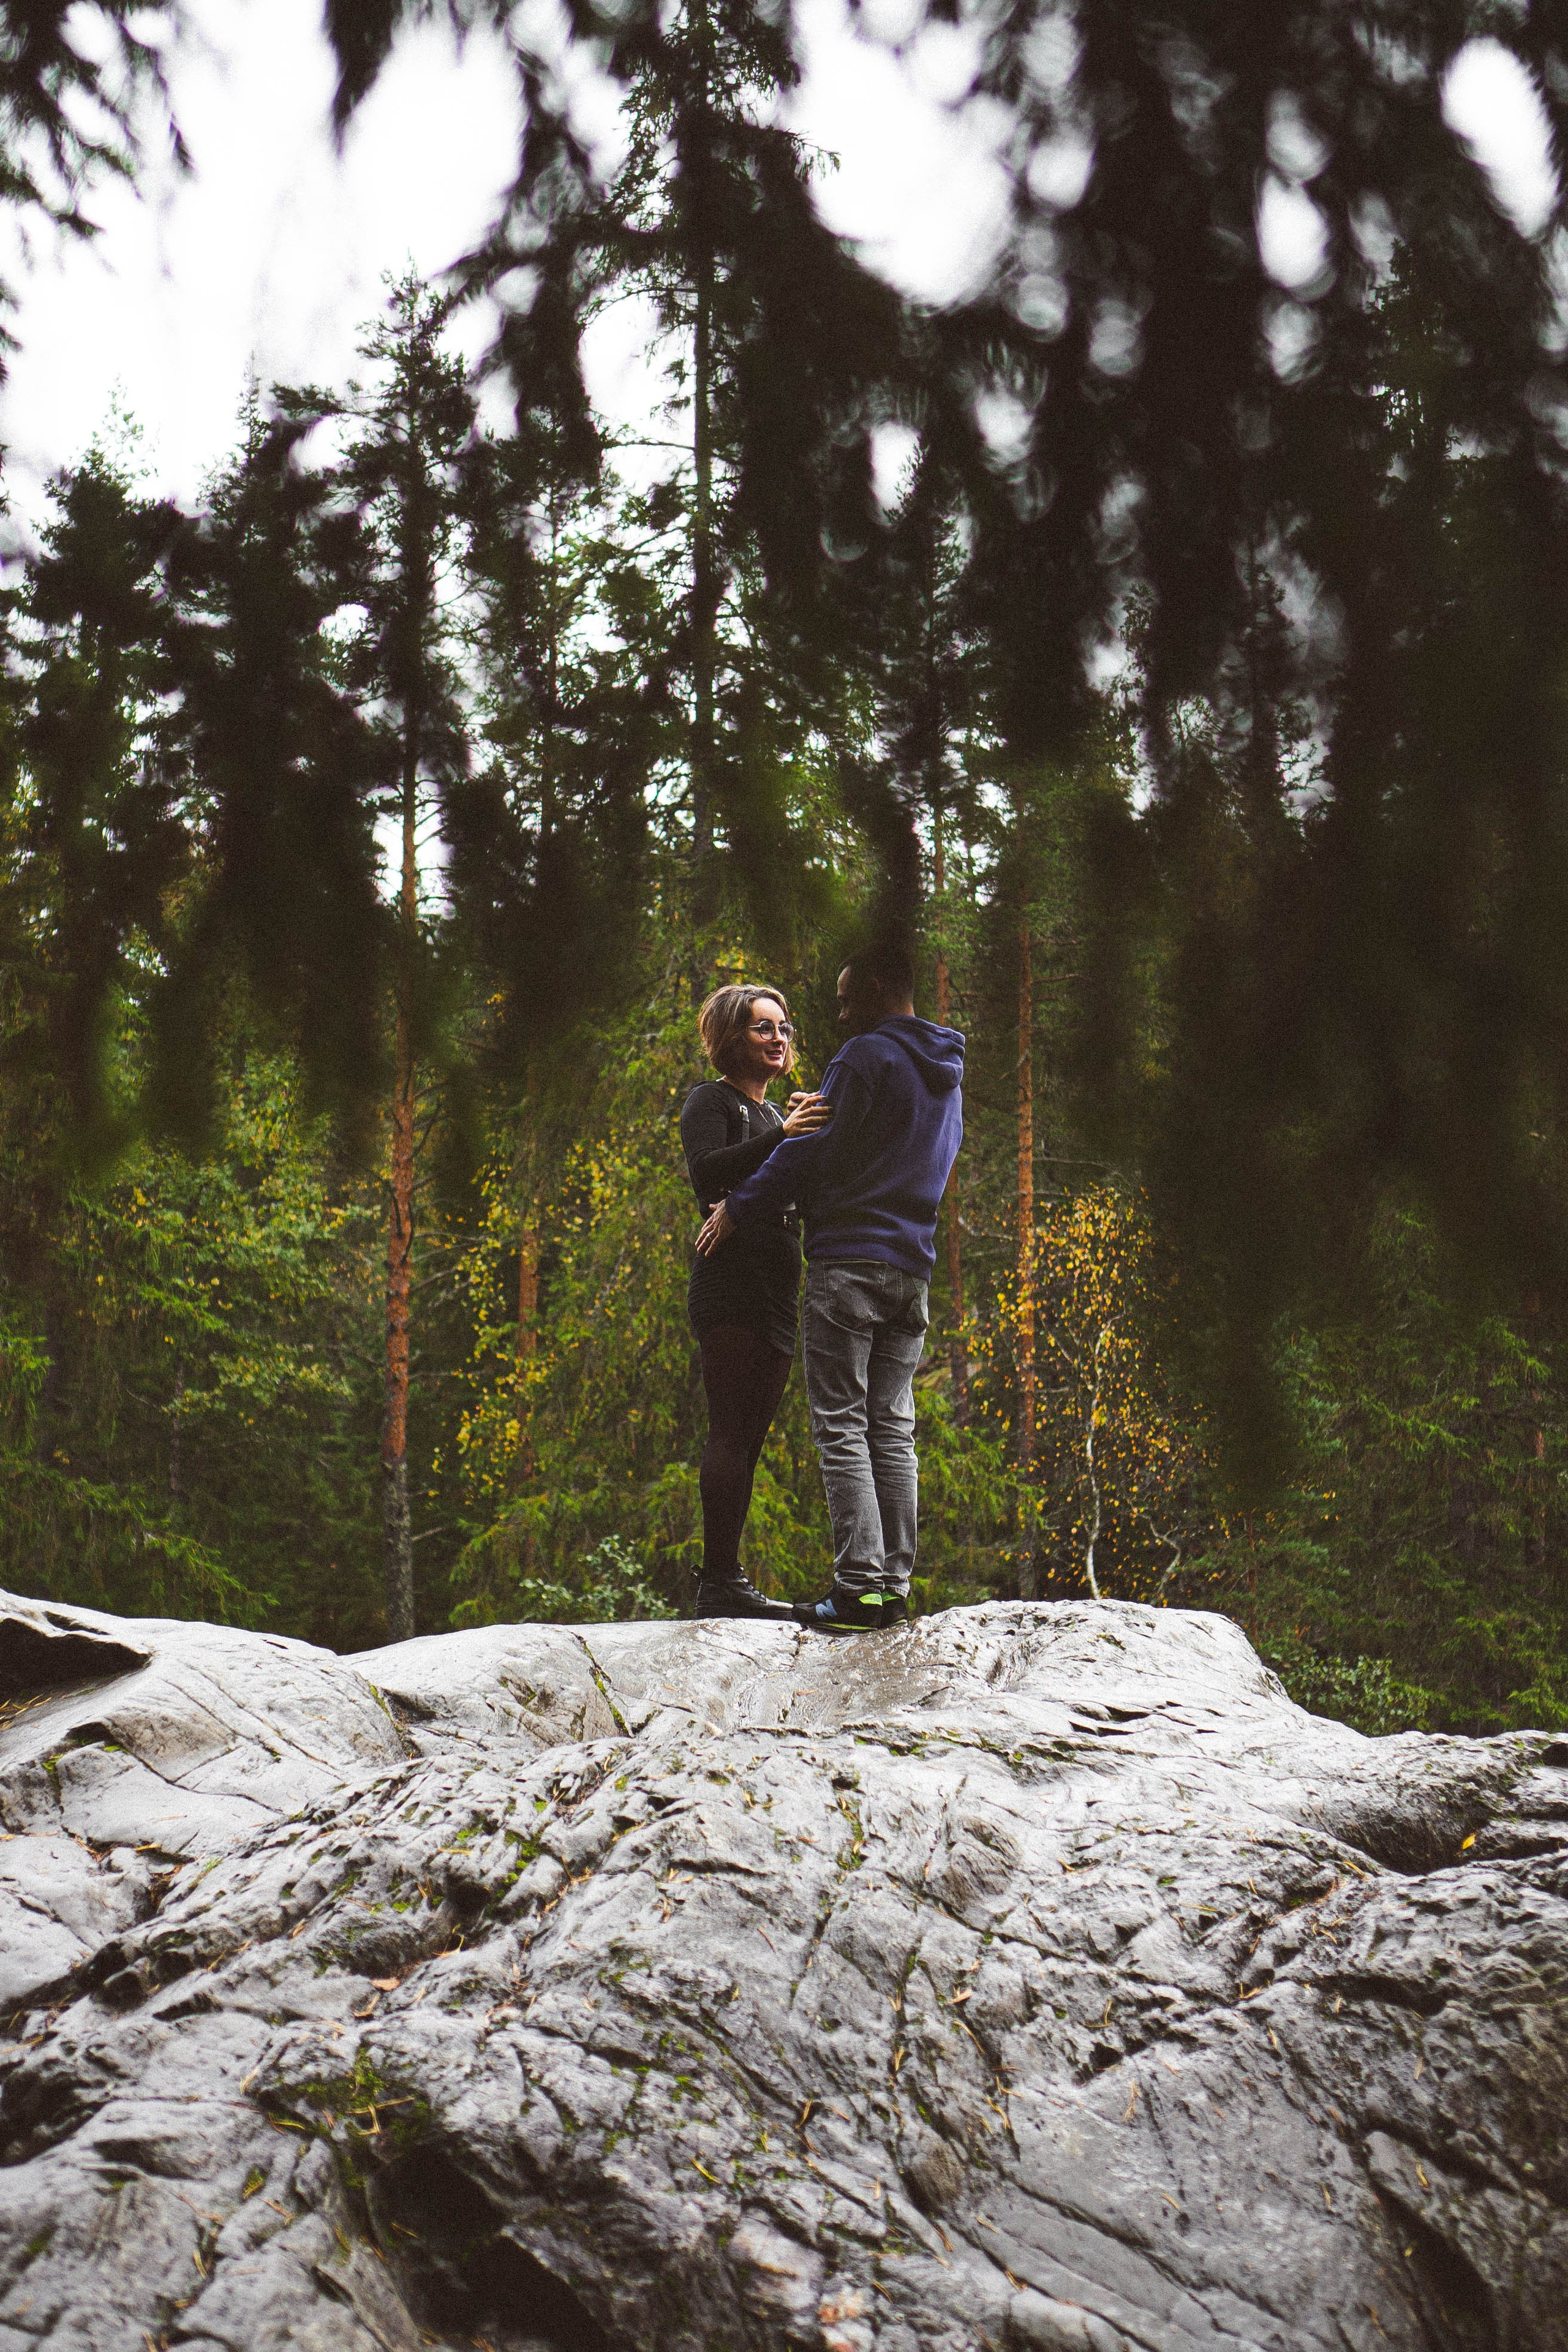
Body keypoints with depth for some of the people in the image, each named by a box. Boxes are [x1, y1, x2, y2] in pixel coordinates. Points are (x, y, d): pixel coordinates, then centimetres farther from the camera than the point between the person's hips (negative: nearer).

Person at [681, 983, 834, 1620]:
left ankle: (729, 1583, 7)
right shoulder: (711, 1101, 2)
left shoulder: (779, 1115, 25)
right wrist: (780, 1138, -27)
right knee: (731, 1433, -13)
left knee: (749, 1438, 5)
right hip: (729, 1286, -8)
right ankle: (719, 1580, -13)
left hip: (778, 1292, 8)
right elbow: (707, 1172, -17)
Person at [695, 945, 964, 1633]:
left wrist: (739, 1209, -2)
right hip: (912, 1268, 8)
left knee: (841, 1428, -7)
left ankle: (859, 1586, -12)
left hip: (847, 1262, -8)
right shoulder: (947, 1076, 20)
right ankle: (894, 1584, 5)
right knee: (892, 1429, 7)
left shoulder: (867, 1056, -7)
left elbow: (814, 1150, -10)